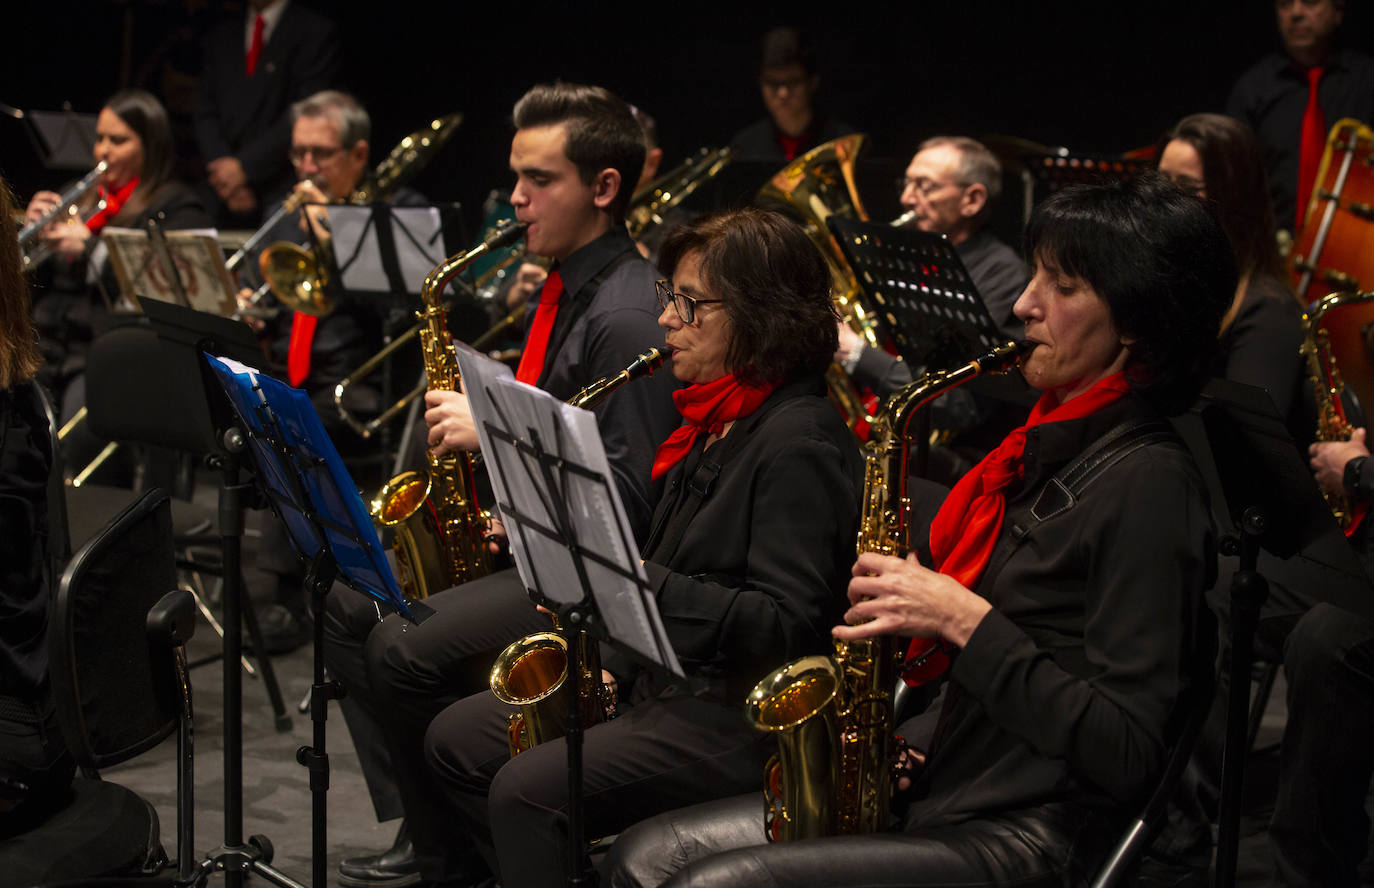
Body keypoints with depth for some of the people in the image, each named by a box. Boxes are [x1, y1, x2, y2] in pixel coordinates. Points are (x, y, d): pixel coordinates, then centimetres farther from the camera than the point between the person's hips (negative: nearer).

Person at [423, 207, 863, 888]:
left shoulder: (800, 442, -18)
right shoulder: (715, 417, 12)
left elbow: (784, 623, -25)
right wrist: (614, 663, 7)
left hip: (740, 713, -10)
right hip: (660, 677, 10)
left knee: (528, 791, -26)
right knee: (454, 741, 6)